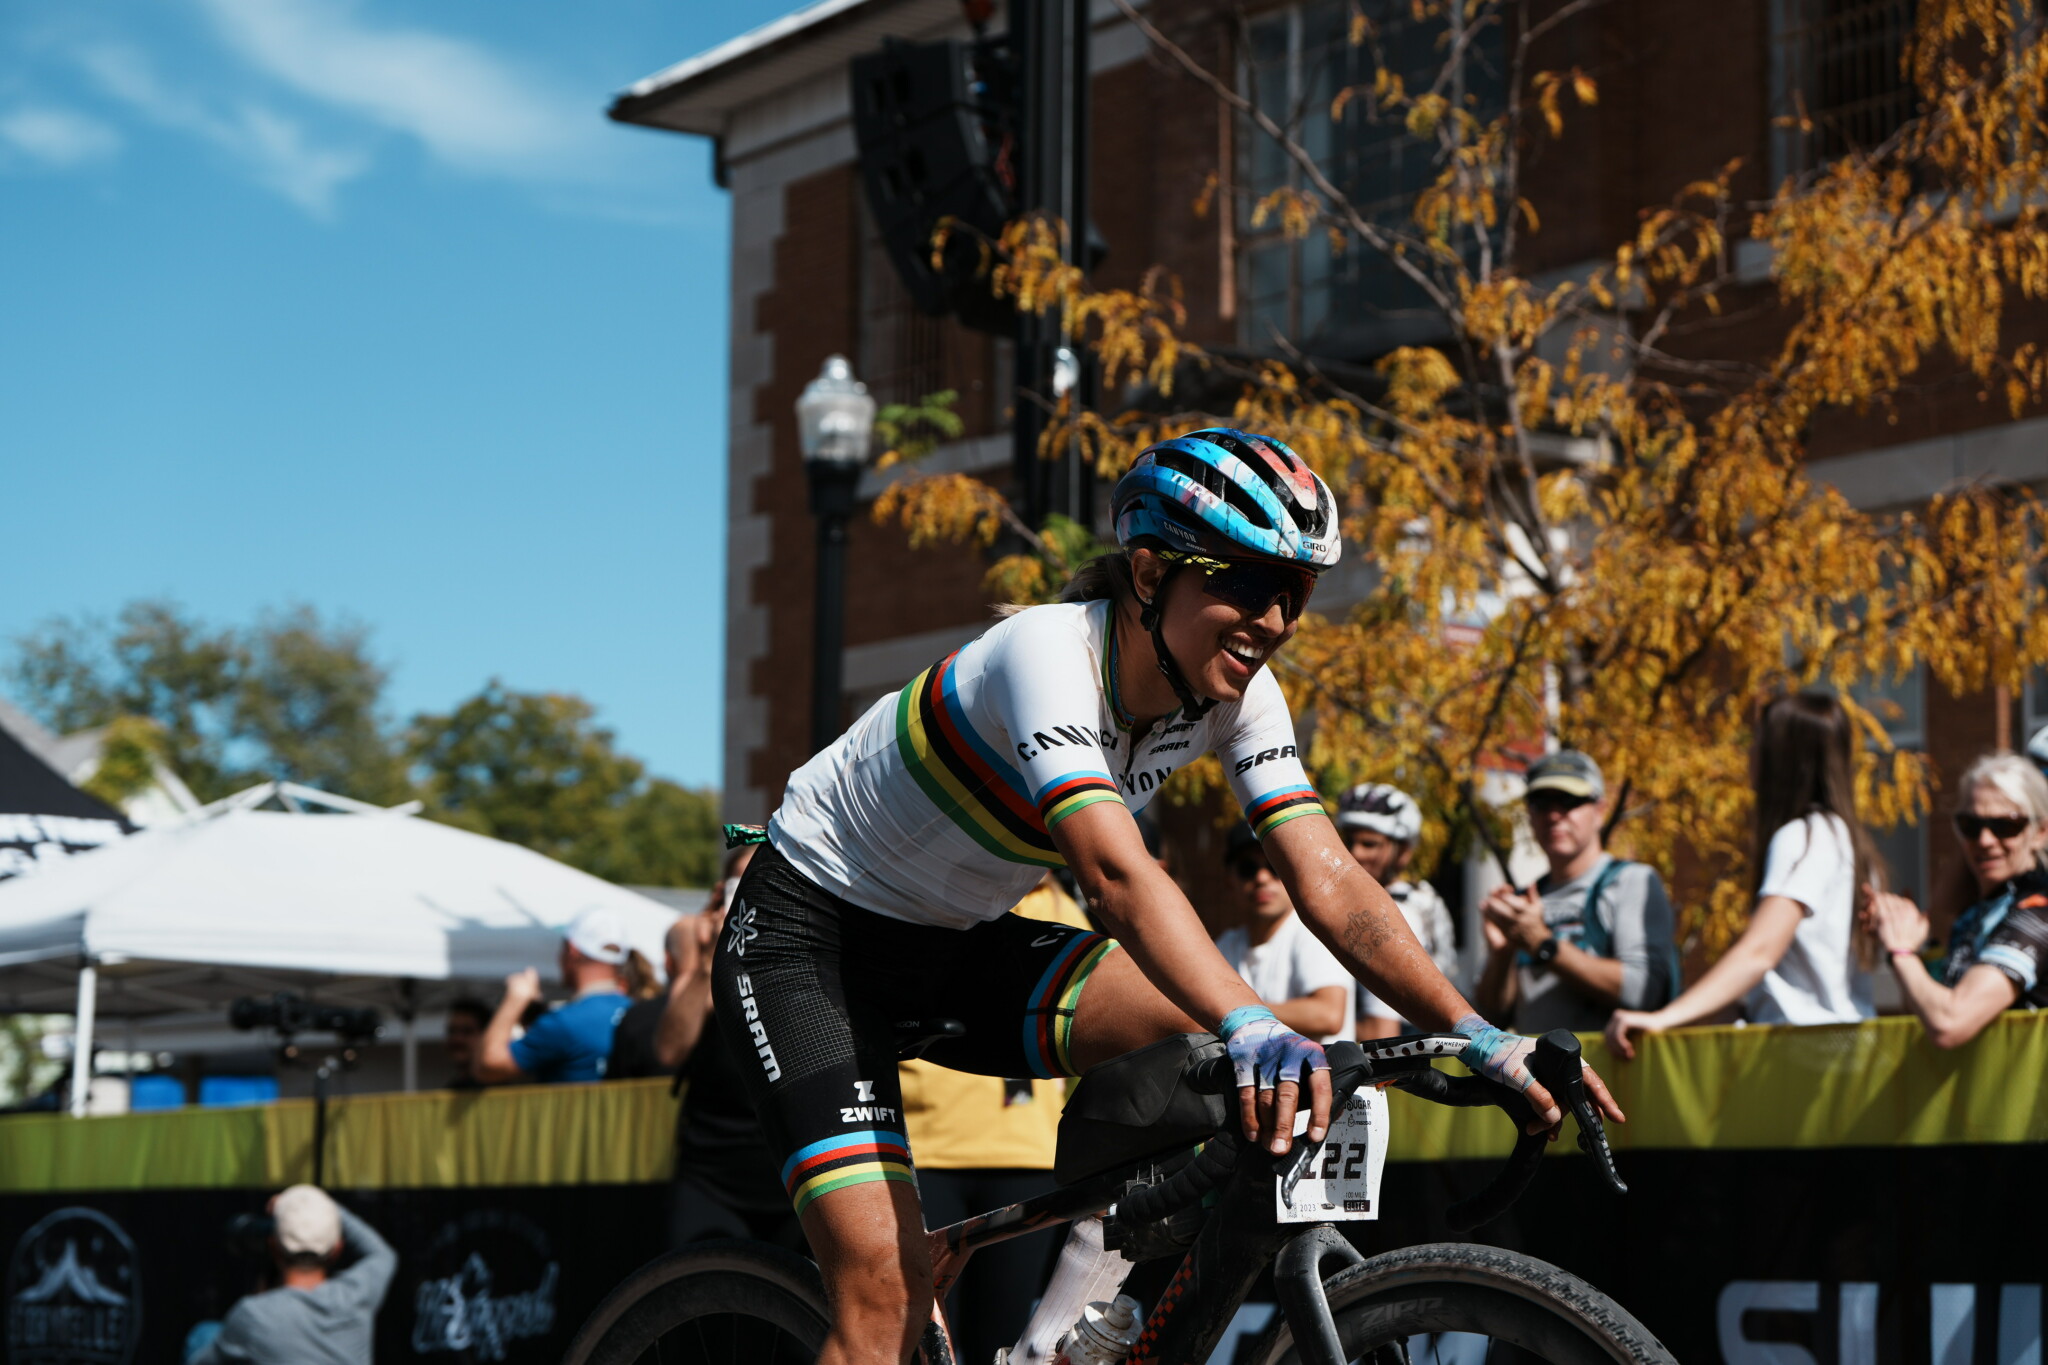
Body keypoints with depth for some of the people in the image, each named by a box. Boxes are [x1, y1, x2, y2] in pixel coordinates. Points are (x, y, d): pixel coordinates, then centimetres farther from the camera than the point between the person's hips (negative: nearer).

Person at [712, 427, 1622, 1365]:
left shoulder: (1236, 694, -10)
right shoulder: (1049, 653, -31)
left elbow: (1328, 882, -16)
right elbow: (1117, 877, -46)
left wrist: (1477, 1036, -29)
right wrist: (1253, 1029, -60)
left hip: (957, 945, 7)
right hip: (808, 929, -7)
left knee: (1201, 1029, -19)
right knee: (886, 1288, -21)